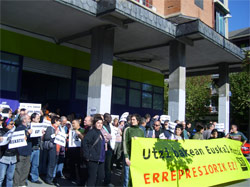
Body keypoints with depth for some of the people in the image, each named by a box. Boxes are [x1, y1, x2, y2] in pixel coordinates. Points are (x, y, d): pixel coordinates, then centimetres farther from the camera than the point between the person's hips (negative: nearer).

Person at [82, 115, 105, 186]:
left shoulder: (100, 133, 15)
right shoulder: (91, 132, -11)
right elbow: (85, 142, -21)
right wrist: (87, 156, -20)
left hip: (100, 159, 8)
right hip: (93, 159, -8)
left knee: (101, 176, 13)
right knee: (92, 177, -2)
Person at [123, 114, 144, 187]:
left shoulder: (141, 131, 11)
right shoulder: (128, 129, 0)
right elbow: (125, 143, -5)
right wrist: (126, 157, -11)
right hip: (130, 156, -3)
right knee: (127, 177, -3)